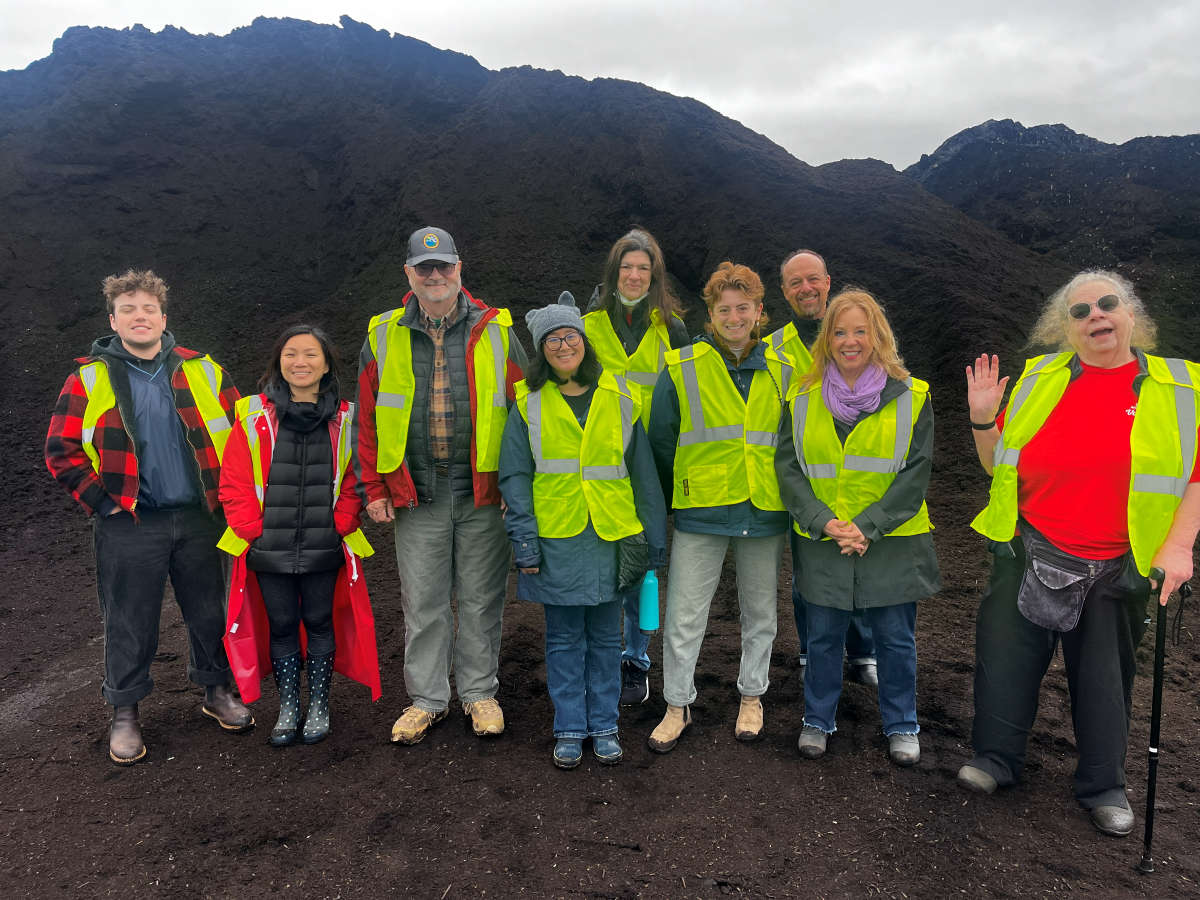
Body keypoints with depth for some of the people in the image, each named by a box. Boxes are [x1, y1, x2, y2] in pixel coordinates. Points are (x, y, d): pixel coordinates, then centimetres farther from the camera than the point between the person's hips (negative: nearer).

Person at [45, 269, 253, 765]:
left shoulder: (202, 371, 4)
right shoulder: (88, 380, -1)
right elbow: (61, 450, -1)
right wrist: (103, 501, -7)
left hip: (199, 519, 2)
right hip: (129, 526, -2)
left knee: (210, 612, 13)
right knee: (129, 623, 8)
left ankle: (218, 691, 32)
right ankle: (124, 713, 26)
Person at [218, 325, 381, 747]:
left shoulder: (344, 421, -1)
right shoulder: (254, 416, -3)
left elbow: (354, 482, 2)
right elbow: (234, 483, -1)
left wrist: (337, 526, -7)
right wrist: (255, 529, -7)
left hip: (325, 552, 0)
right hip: (269, 552, 0)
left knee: (320, 624, 12)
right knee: (282, 627, 12)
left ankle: (319, 706, 30)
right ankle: (288, 708, 30)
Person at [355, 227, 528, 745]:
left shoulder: (495, 332, 3)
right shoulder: (383, 337, 6)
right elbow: (367, 418, 8)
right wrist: (372, 487, 3)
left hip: (483, 490, -1)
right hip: (415, 493, 1)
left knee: (481, 599, 9)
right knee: (422, 602, 9)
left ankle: (479, 692, 27)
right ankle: (427, 698, 26)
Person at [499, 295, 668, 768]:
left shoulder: (620, 398, 4)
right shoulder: (529, 403, 2)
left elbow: (643, 472, 7)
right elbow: (515, 476, 1)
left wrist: (655, 537, 6)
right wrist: (524, 539, -7)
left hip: (611, 534, 1)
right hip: (556, 537, -1)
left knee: (605, 637, 11)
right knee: (564, 639, 9)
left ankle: (603, 727, 26)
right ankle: (570, 729, 23)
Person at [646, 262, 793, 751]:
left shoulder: (782, 372, 4)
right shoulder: (681, 369, -3)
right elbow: (660, 441, 4)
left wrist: (778, 491, 12)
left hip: (765, 513, 2)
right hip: (700, 514, -2)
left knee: (759, 611, 16)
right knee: (683, 616, 3)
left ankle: (752, 696, 35)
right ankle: (677, 705, 21)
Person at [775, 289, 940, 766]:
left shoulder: (910, 397, -2)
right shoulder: (803, 398, 3)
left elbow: (915, 472, -6)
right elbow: (787, 466, 0)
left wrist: (868, 526, -15)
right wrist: (823, 520, -13)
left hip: (891, 541, -1)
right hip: (821, 542, 1)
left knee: (895, 637, 10)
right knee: (823, 636, 11)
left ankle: (901, 726, 31)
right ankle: (818, 721, 31)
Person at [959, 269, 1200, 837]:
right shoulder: (1039, 378, 4)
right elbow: (998, 465, 9)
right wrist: (983, 418, -7)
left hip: (1116, 566, -1)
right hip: (1029, 554, 1)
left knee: (1105, 677, 12)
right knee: (1006, 655, 5)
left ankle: (1102, 785, 31)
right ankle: (996, 759, 24)